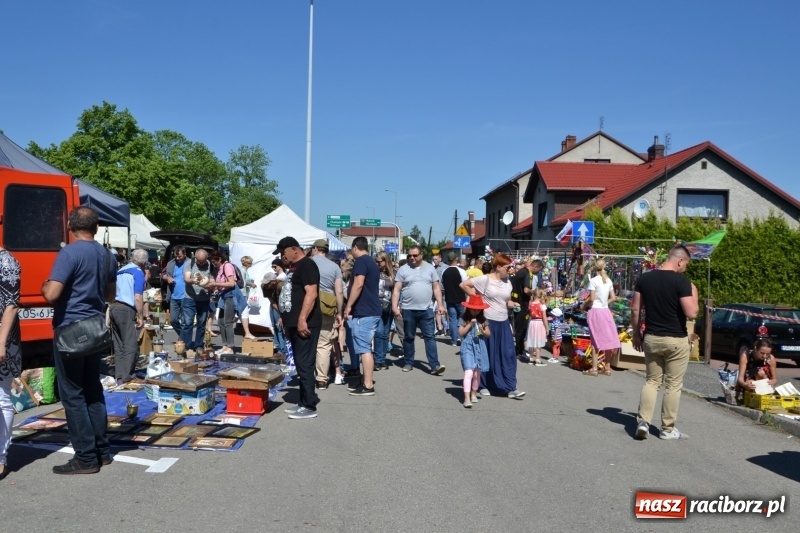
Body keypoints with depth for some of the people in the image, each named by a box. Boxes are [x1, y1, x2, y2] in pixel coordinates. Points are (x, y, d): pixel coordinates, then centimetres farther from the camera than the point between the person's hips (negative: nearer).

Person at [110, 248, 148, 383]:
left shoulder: (120, 271, 17)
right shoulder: (138, 272, -6)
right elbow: (138, 298, -13)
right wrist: (141, 317, -9)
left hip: (114, 307, 8)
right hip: (126, 310, -8)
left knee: (118, 345, 12)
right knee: (131, 344, -3)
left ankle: (119, 375, 14)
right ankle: (127, 376, -3)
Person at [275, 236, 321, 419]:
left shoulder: (307, 265, -12)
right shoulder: (293, 267, 19)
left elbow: (311, 294, -22)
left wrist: (302, 319, -26)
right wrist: (285, 317, 23)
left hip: (305, 324, -10)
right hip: (294, 323, 10)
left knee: (304, 364, -7)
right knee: (301, 364, 13)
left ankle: (309, 406, -2)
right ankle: (305, 401, 20)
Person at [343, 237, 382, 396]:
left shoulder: (361, 261, -10)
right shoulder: (372, 262, 18)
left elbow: (358, 284, -21)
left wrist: (348, 306, -16)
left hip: (363, 312, -9)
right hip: (372, 311, 10)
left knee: (364, 349, -7)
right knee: (367, 348, 13)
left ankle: (368, 386, -5)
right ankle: (367, 382, 18)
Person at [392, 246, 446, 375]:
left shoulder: (430, 268, 6)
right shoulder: (403, 269, 0)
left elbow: (436, 288, 8)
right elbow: (396, 290, -1)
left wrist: (440, 304, 0)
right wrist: (394, 307, -9)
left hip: (426, 309, 1)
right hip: (408, 310, 0)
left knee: (429, 337, -1)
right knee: (408, 337, 10)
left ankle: (434, 365, -3)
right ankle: (409, 363, 22)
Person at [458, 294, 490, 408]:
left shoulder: (483, 320, 6)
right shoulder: (464, 319, -3)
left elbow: (489, 333, 10)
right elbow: (460, 333, -9)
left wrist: (483, 331, -11)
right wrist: (470, 324, -16)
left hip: (479, 347, 4)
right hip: (468, 347, -4)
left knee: (477, 373, 12)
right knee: (469, 372, -15)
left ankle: (474, 394, 30)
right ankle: (467, 398, -19)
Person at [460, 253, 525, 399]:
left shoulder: (507, 282, 9)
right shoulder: (485, 279, -9)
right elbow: (463, 284, -7)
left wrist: (512, 304, -4)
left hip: (503, 322, 5)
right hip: (487, 321, -5)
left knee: (508, 354, 1)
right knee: (487, 355, 5)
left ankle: (511, 388, 5)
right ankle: (484, 386, 19)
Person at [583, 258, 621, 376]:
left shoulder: (593, 280, -10)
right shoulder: (608, 280, 9)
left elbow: (591, 298, -15)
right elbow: (613, 298, 8)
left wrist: (584, 305, 2)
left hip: (595, 311, -6)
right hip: (606, 311, 6)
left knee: (596, 340, -2)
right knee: (607, 339, 9)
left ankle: (594, 368, -1)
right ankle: (607, 368, 15)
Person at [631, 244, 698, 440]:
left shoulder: (644, 278, 1)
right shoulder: (682, 281, -13)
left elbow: (635, 310, 4)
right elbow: (691, 313, -17)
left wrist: (636, 334, 14)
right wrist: (694, 293, 0)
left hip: (651, 338, 4)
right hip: (676, 340, -4)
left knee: (652, 381, 15)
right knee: (673, 385, 8)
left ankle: (643, 422, 4)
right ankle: (667, 429, 16)